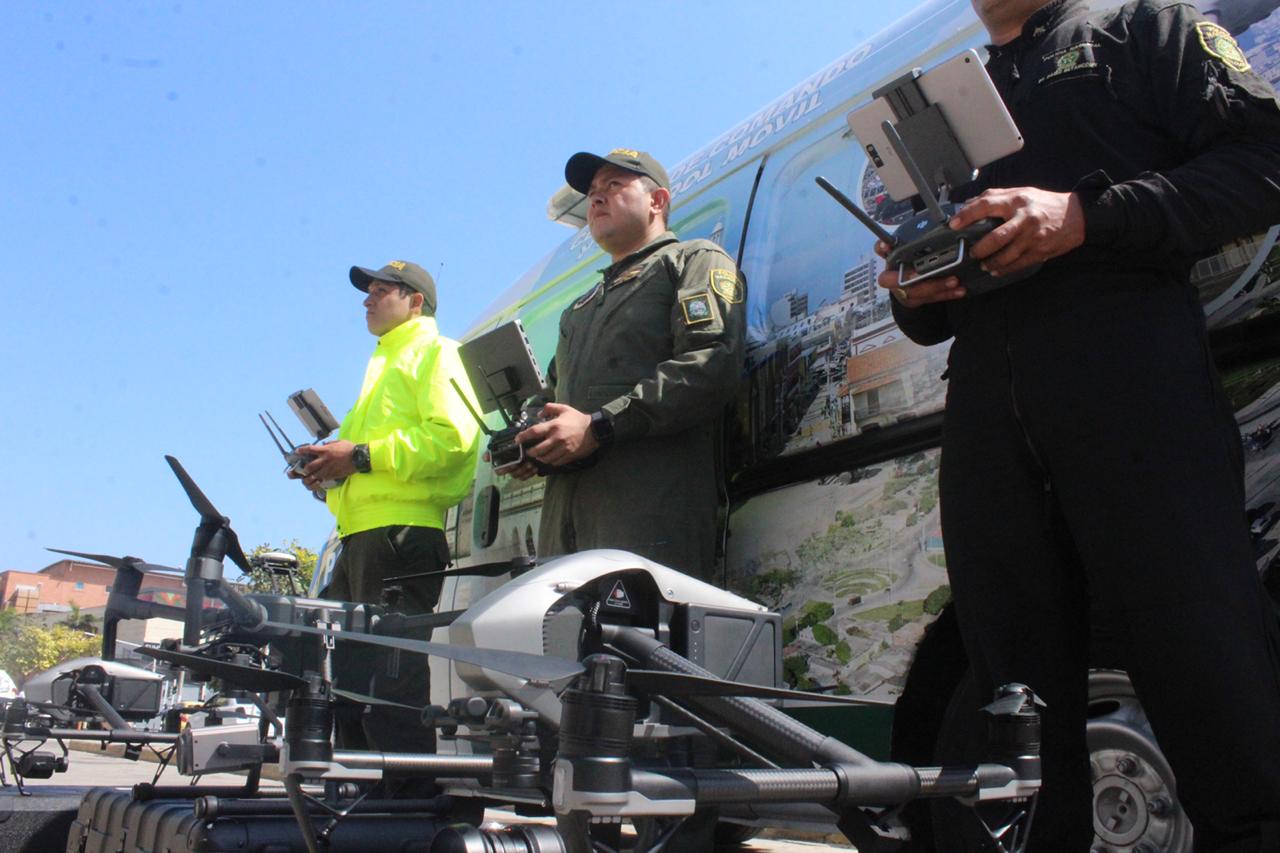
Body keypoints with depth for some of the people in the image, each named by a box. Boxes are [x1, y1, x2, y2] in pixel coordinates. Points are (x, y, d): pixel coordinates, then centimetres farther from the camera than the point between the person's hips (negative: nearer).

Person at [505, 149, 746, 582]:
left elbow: (713, 364, -8)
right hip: (565, 507, 7)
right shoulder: (582, 306, 37)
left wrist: (599, 426, -15)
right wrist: (530, 444, 12)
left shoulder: (695, 260, 11)